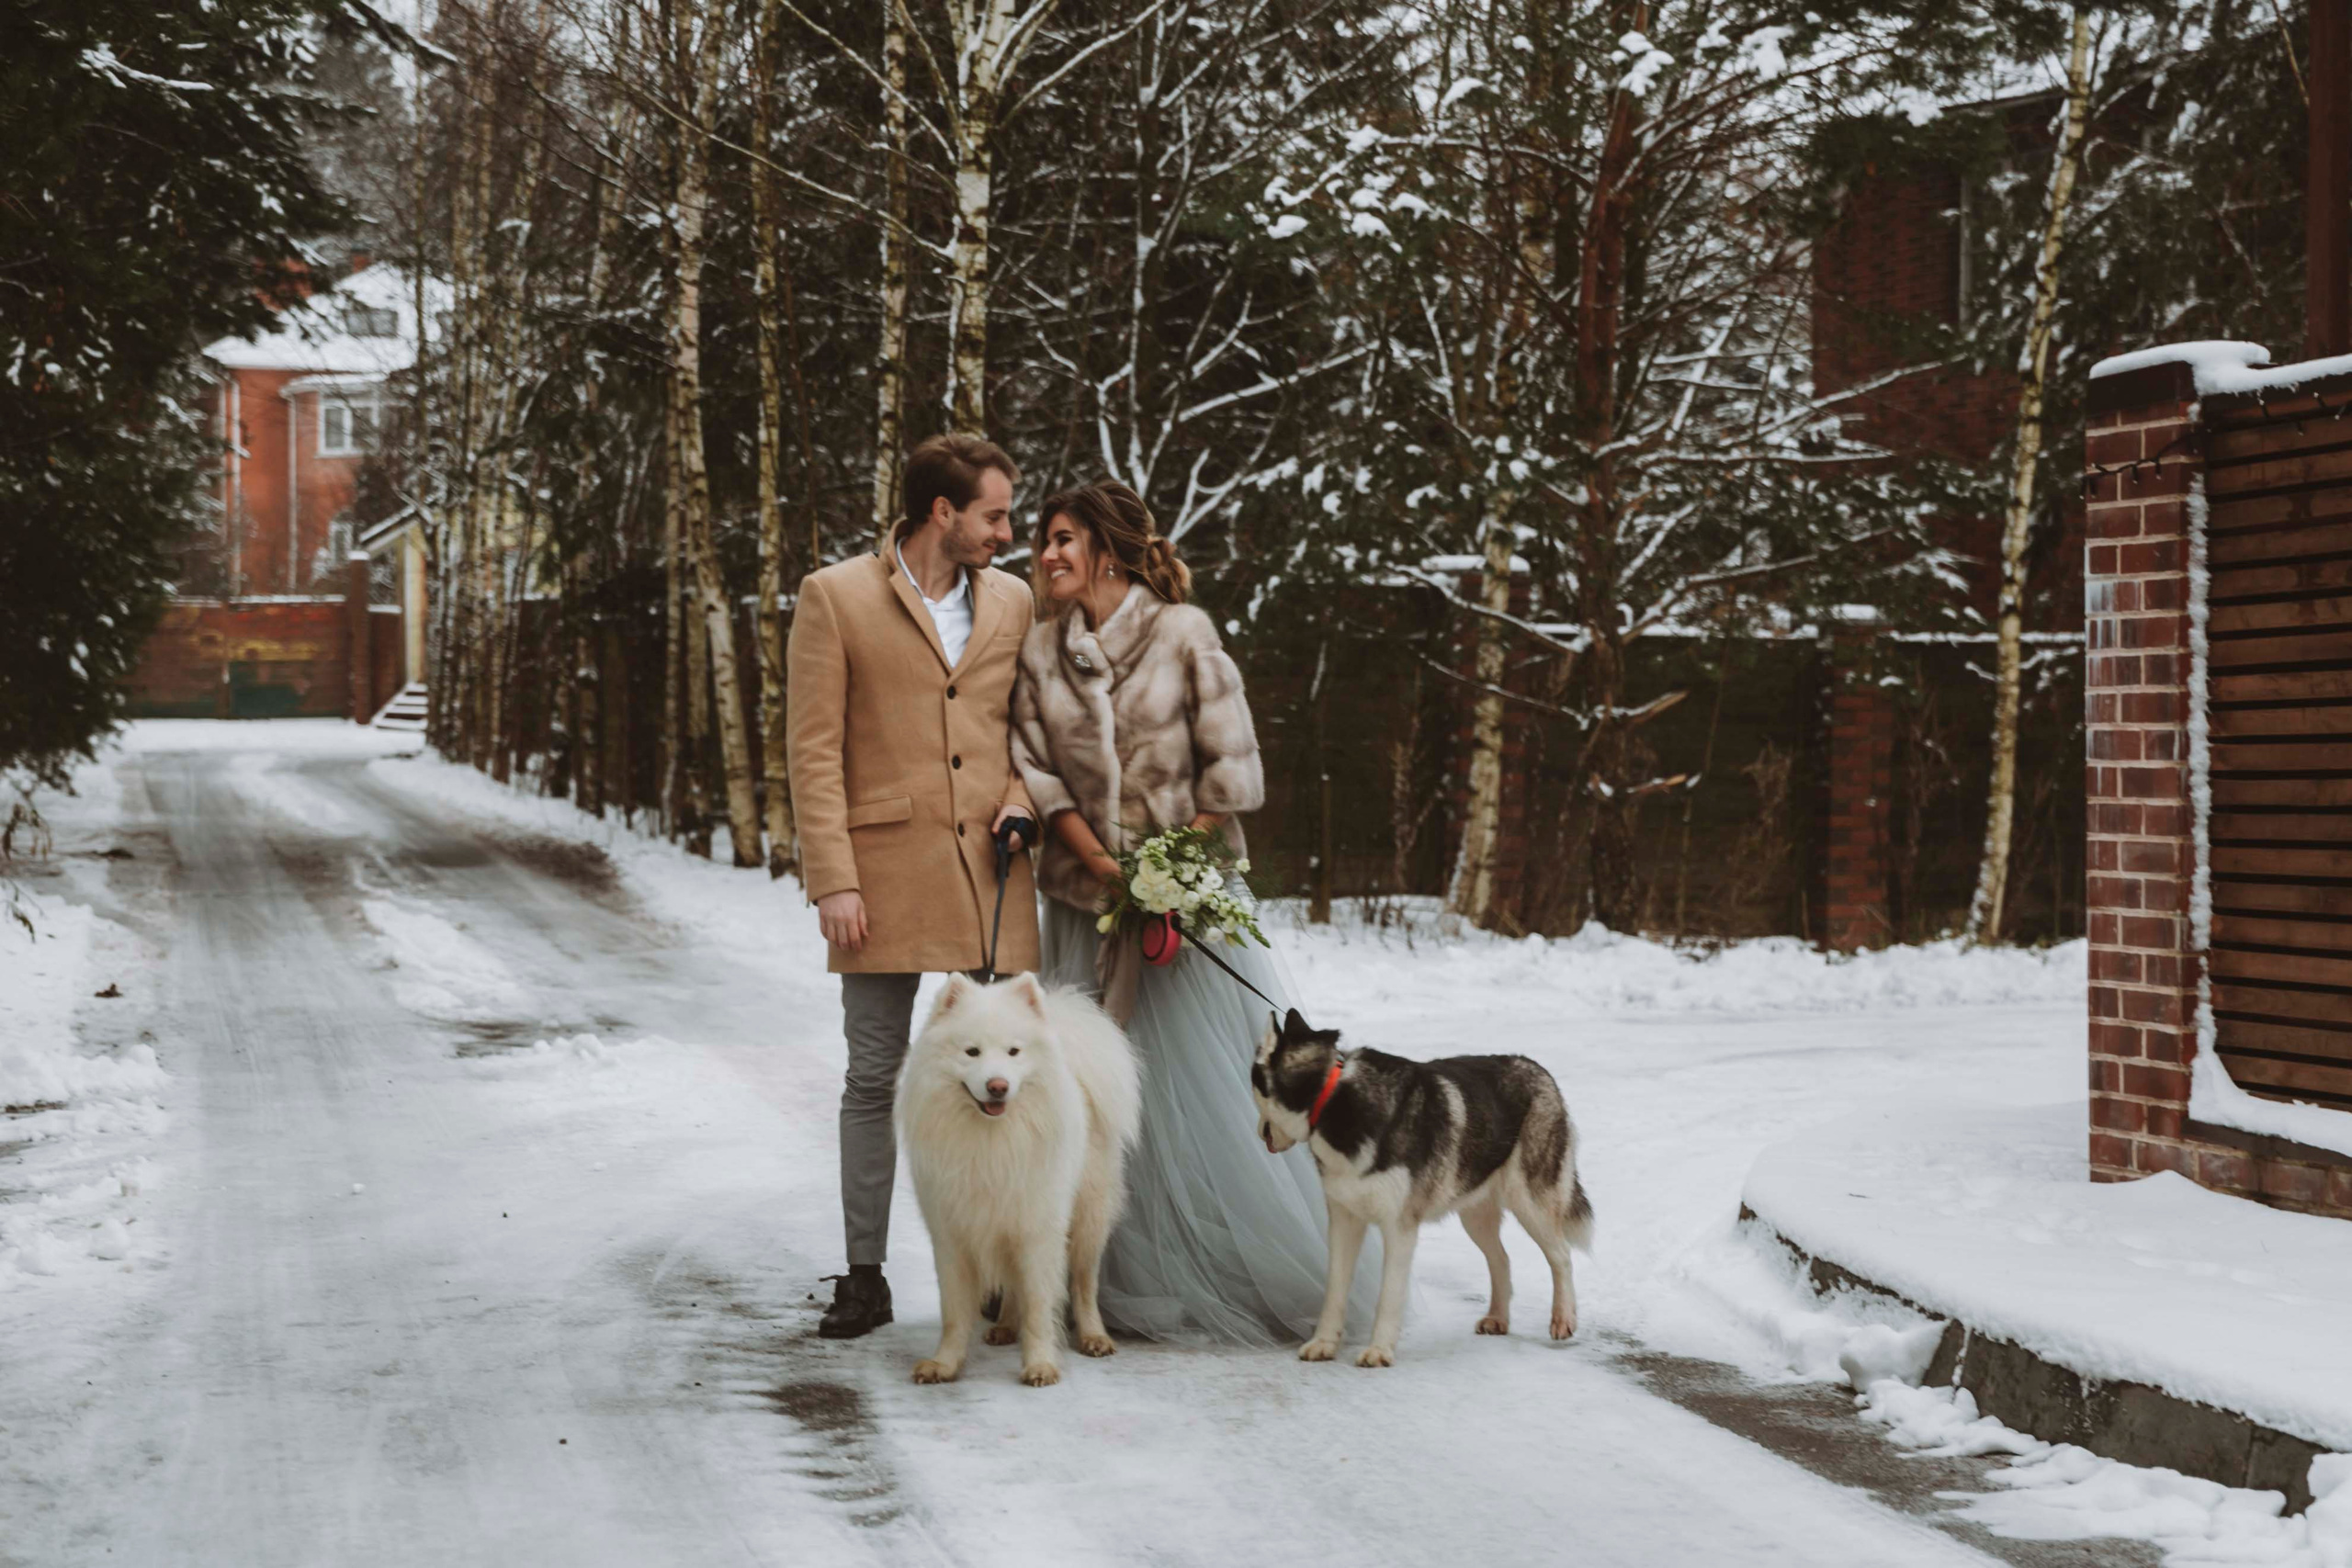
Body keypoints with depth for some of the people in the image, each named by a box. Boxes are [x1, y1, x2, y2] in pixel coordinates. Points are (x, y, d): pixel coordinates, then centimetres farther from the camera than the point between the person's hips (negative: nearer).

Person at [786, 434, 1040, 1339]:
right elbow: (813, 751, -4)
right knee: (875, 1077, 2)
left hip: (989, 870, 4)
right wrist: (832, 881, -11)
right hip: (884, 871, -3)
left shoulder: (1011, 602, 12)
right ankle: (864, 1278, 11)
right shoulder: (836, 598, -1)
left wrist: (1021, 793, 0)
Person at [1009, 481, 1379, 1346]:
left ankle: (1287, 1273, 9)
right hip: (1089, 902, 3)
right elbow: (1037, 771, 4)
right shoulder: (1041, 650, 7)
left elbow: (1230, 765, -6)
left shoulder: (1182, 633, -4)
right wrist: (1105, 869, -9)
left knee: (1213, 1078, -3)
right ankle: (1137, 1287, 10)